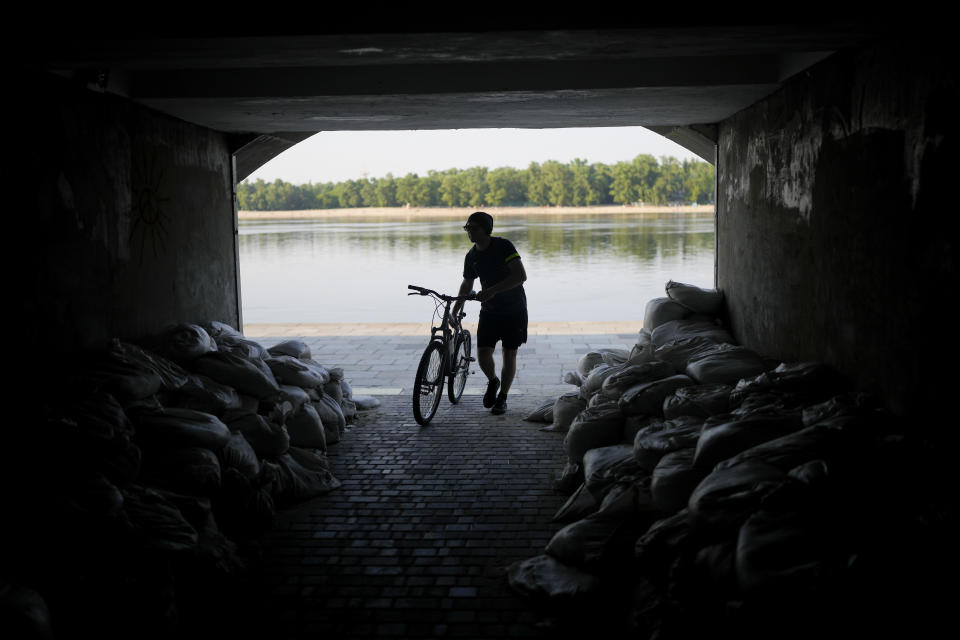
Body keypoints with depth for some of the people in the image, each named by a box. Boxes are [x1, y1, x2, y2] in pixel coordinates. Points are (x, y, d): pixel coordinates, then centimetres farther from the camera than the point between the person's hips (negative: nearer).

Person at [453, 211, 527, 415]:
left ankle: (502, 398, 15)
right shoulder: (472, 256, 0)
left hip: (514, 309, -4)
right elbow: (467, 284, 16)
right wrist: (456, 310, 8)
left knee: (509, 354, 0)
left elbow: (521, 276, -26)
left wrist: (493, 290, -32)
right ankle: (492, 381, 24)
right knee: (483, 354, -8)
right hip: (489, 310, 4)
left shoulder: (503, 246, -16)